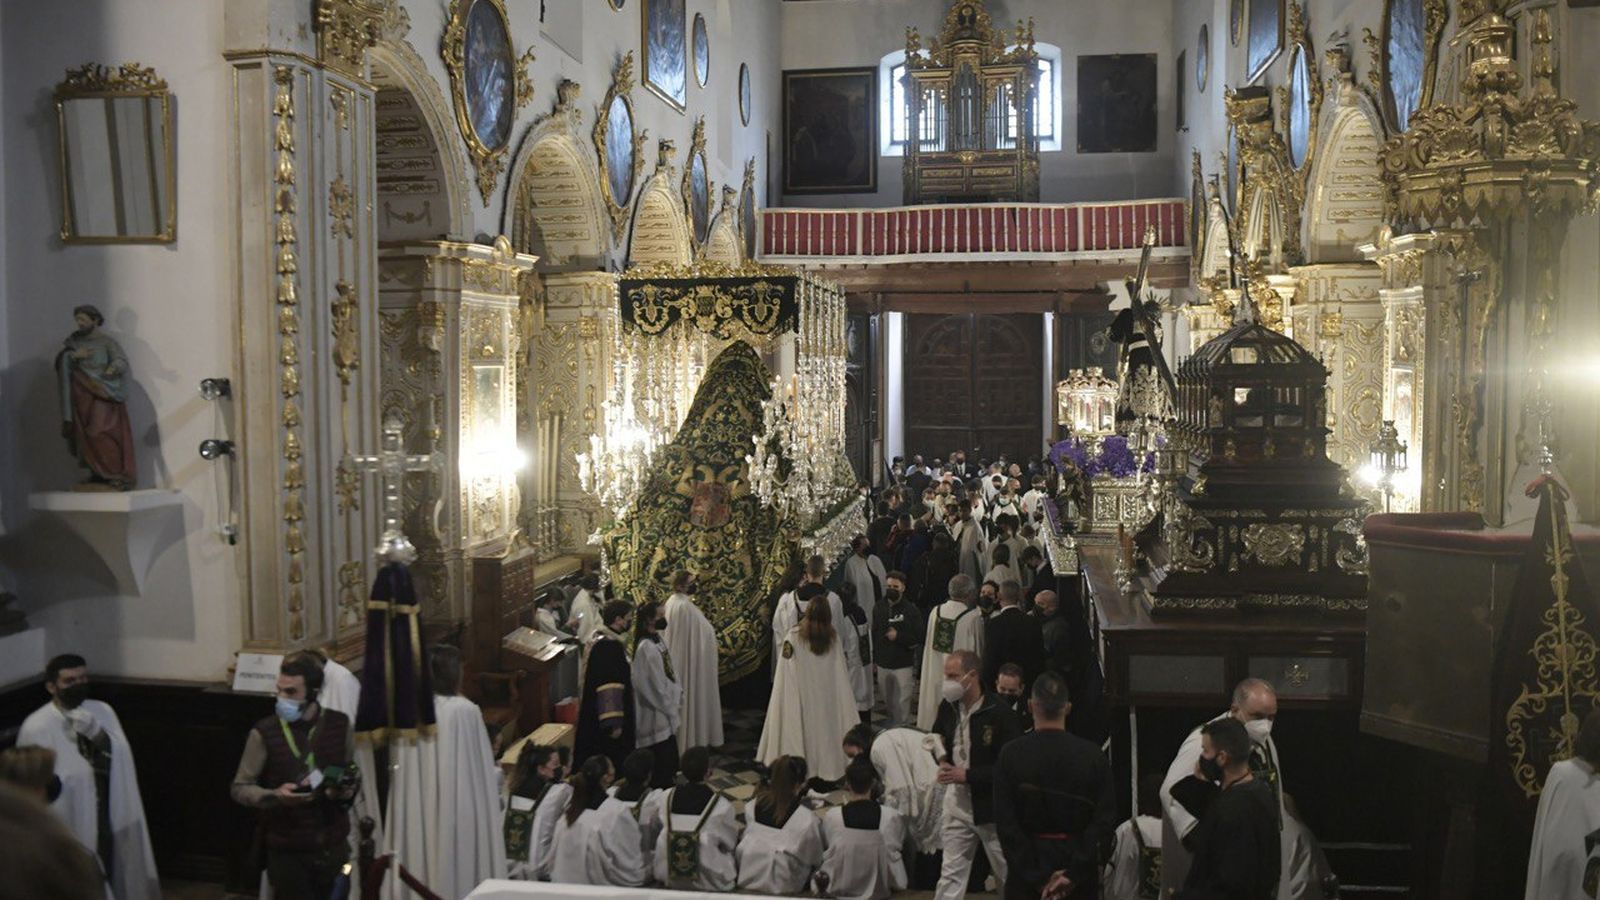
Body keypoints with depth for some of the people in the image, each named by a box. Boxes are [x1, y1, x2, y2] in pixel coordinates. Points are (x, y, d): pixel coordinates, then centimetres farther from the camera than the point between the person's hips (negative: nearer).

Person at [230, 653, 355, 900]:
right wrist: (275, 796, -22)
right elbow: (240, 788, -3)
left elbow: (355, 774, 14)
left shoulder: (339, 724, -1)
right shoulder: (264, 732, -10)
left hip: (333, 846, 3)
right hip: (287, 851, -3)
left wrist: (347, 790, -8)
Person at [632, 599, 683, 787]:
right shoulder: (647, 648, -23)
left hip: (664, 710, 9)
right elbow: (656, 685, -21)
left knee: (668, 762, 17)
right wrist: (671, 707, -13)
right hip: (656, 715, -9)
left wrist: (677, 693, 7)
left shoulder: (656, 640, 6)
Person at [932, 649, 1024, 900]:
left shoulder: (1001, 715, -20)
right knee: (951, 874, 8)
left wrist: (967, 775, -21)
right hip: (957, 803, 5)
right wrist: (943, 762, -4)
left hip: (991, 807, -5)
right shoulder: (948, 707, -1)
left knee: (1008, 877, 12)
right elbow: (937, 738, 17)